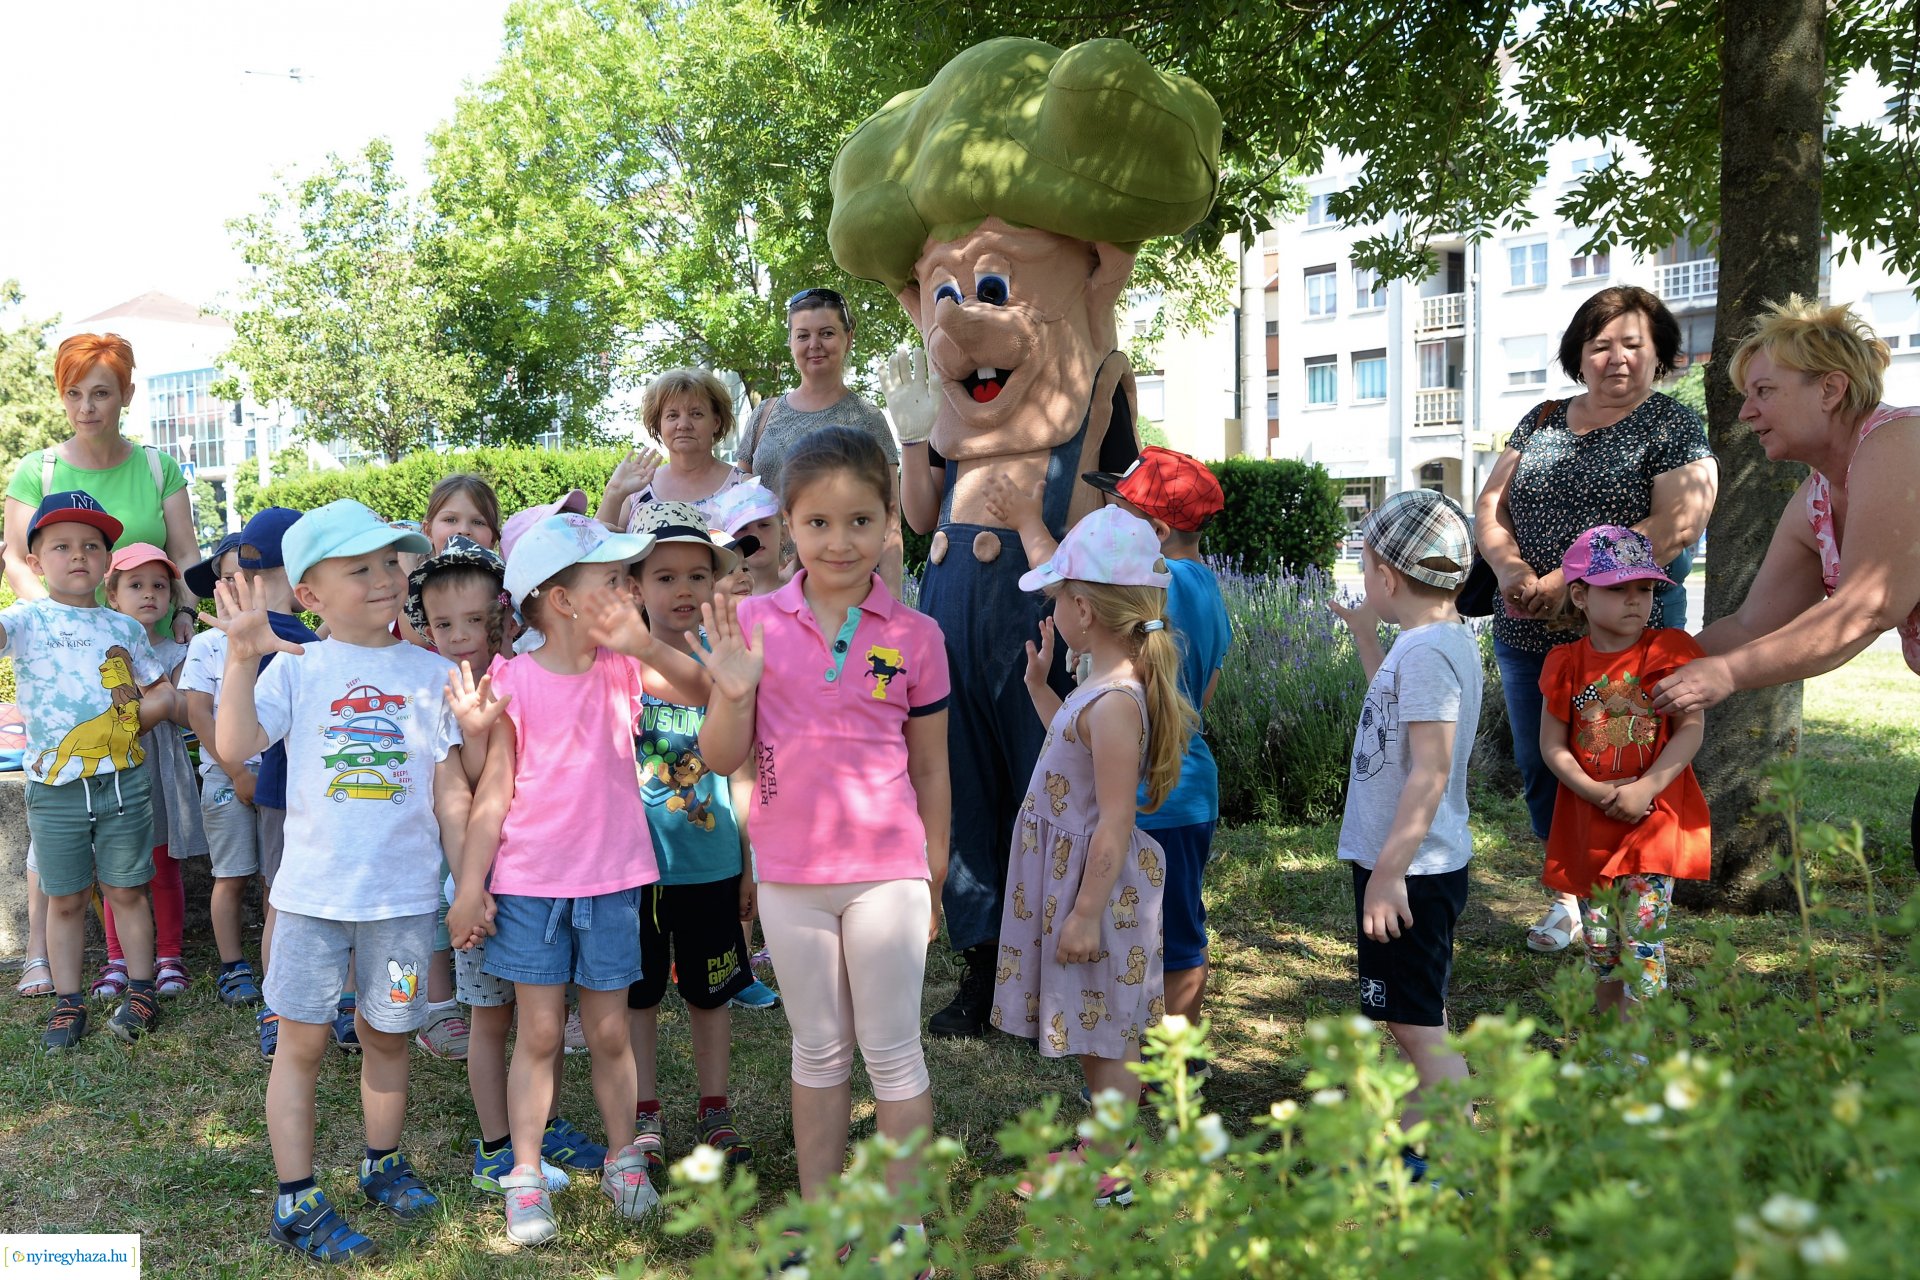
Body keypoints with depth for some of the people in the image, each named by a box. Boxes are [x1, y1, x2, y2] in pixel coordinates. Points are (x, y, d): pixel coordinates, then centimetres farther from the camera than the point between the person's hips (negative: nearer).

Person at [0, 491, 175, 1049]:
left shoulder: (125, 627, 7)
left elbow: (162, 694, 11)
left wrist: (130, 718, -6)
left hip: (123, 781, 1)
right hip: (54, 788, -1)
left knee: (126, 890, 10)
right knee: (65, 898, 9)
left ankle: (140, 991, 21)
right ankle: (67, 1001, 21)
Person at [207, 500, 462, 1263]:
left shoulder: (432, 675, 2)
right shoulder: (296, 668, -1)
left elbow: (451, 792, 4)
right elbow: (235, 745, -15)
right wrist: (241, 657, -24)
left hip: (404, 893, 1)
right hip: (312, 890, -1)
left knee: (387, 1035, 13)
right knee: (303, 1038, 4)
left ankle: (382, 1164, 33)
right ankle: (297, 1200, 16)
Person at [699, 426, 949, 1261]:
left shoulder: (915, 636, -4)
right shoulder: (754, 623, -3)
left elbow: (930, 768, 3)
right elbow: (722, 759, -1)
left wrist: (935, 879, 5)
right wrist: (735, 689, -19)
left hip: (886, 872, -2)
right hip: (789, 872, 2)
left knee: (892, 1051, 7)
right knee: (817, 1049, 17)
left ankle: (905, 1223, 22)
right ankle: (819, 1215, 32)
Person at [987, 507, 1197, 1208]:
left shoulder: (1114, 702, -26)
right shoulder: (1105, 688, 4)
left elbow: (1115, 824, -25)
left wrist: (1086, 913, -22)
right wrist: (1038, 685, 19)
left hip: (1096, 883, -10)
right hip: (1070, 876, 10)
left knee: (1107, 1034, 5)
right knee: (1098, 1031, 21)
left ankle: (1107, 1172, 19)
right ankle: (1104, 1142, 37)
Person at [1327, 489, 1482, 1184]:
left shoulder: (1426, 649, -21)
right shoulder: (1442, 639, 10)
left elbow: (1430, 773, -26)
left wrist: (1388, 873, -25)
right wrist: (1366, 637, 25)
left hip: (1410, 872, -10)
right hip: (1414, 865, 11)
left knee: (1420, 1024, 0)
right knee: (1409, 1017, 21)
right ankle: (1411, 1146, 35)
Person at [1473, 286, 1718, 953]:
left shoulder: (1673, 424, -2)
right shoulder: (1542, 420, 12)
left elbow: (1676, 526, -16)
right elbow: (1490, 505, 9)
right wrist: (1509, 566, -13)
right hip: (1526, 634, 5)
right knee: (1539, 772, 13)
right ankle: (1572, 896, 31)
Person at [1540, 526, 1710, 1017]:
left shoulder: (1669, 650, -2)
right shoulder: (1567, 663, 1)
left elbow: (1691, 729, -8)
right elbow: (1552, 744, 0)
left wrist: (1646, 788, -18)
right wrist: (1595, 791, -15)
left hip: (1654, 818, -2)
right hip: (1588, 824, 2)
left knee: (1641, 939, -5)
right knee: (1599, 941, 12)